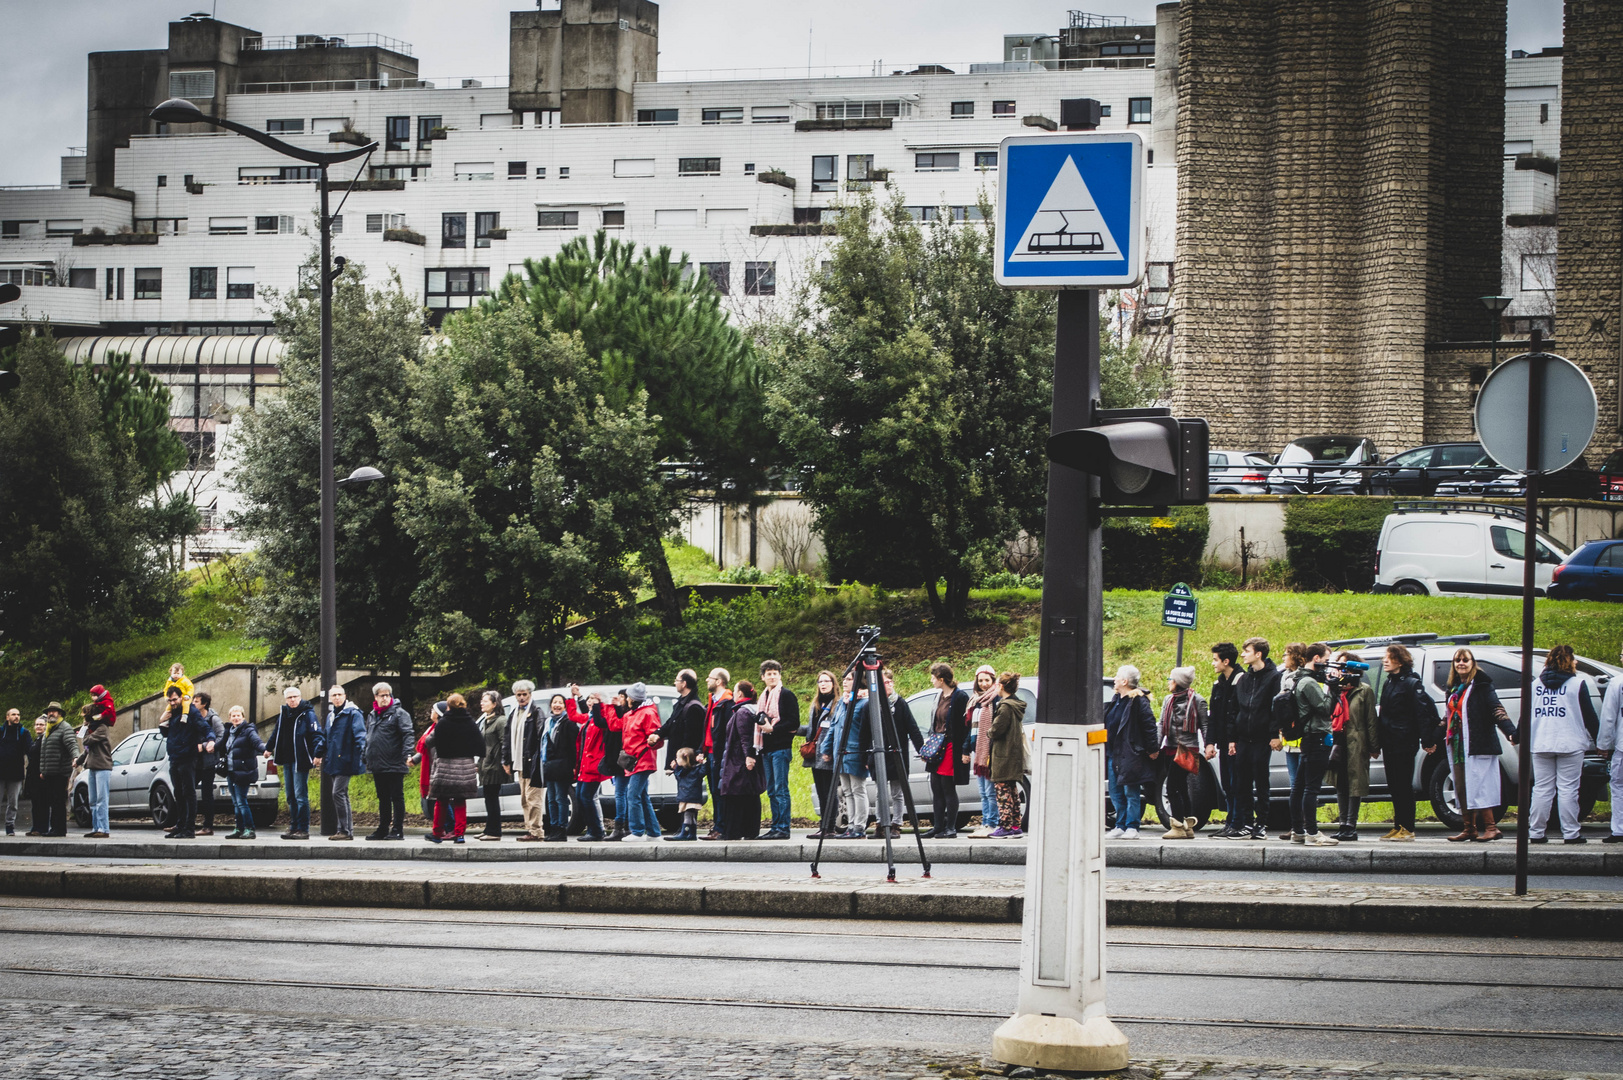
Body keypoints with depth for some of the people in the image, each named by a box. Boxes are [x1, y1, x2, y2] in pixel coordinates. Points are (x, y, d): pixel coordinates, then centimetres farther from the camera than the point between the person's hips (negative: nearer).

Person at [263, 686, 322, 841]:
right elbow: (276, 733, 29)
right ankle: (294, 827, 16)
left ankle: (303, 829, -7)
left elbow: (316, 735, -14)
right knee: (291, 796, 10)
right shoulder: (283, 714, 13)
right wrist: (268, 747, 37)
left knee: (300, 795, -9)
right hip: (286, 761, 7)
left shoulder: (308, 715, -8)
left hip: (301, 761, -7)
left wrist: (318, 753, -26)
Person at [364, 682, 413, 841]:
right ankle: (383, 829, 18)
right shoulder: (372, 716, 16)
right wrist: (366, 759, 22)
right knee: (383, 798, 13)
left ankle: (397, 829, -1)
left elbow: (408, 735, -15)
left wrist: (407, 754, -29)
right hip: (377, 767, 7)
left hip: (394, 766, -7)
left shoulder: (399, 713, -6)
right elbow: (368, 738, 25)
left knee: (397, 797, -3)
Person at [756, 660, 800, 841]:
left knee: (781, 790, -10)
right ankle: (776, 827, 10)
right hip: (766, 749, 8)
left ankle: (783, 828, -11)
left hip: (781, 748, -8)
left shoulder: (786, 695, -4)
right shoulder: (764, 697, 19)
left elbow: (794, 723, -10)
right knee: (771, 791, 8)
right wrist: (760, 726, 11)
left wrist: (773, 728, -15)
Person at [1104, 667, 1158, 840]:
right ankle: (1120, 827, 17)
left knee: (1131, 793, -3)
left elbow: (1150, 725, -14)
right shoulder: (1116, 700, 14)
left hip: (1129, 756, -9)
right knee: (1116, 794, 11)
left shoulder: (1138, 701, -11)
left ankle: (1132, 828, 1)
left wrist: (1152, 749, -14)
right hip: (1112, 754, 9)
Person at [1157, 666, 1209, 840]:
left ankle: (1178, 827, -11)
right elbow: (1162, 725, 16)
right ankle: (1188, 827, 12)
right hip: (1170, 748, 7)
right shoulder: (1168, 700, 16)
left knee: (1172, 788, -14)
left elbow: (1205, 724, -2)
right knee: (1181, 788, 8)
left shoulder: (1196, 700, -3)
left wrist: (1209, 744, -12)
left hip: (1187, 749, -7)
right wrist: (1156, 746, 7)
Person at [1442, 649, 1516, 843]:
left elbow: (1496, 710, -15)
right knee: (1462, 789, 7)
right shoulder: (1454, 688, 17)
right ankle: (1469, 828, 12)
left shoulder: (1481, 685, -5)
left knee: (1478, 785, -11)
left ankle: (1491, 827, -9)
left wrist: (1510, 731, -28)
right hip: (1458, 747, 8)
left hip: (1477, 746, -8)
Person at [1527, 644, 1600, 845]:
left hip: (1541, 745, 4)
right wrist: (1599, 738, 8)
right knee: (1568, 790, -2)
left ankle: (1536, 833, 6)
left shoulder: (1536, 685, 8)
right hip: (1570, 745, -4)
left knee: (1541, 789, 6)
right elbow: (1589, 715, -2)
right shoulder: (1577, 684, -4)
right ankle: (1570, 834, -2)